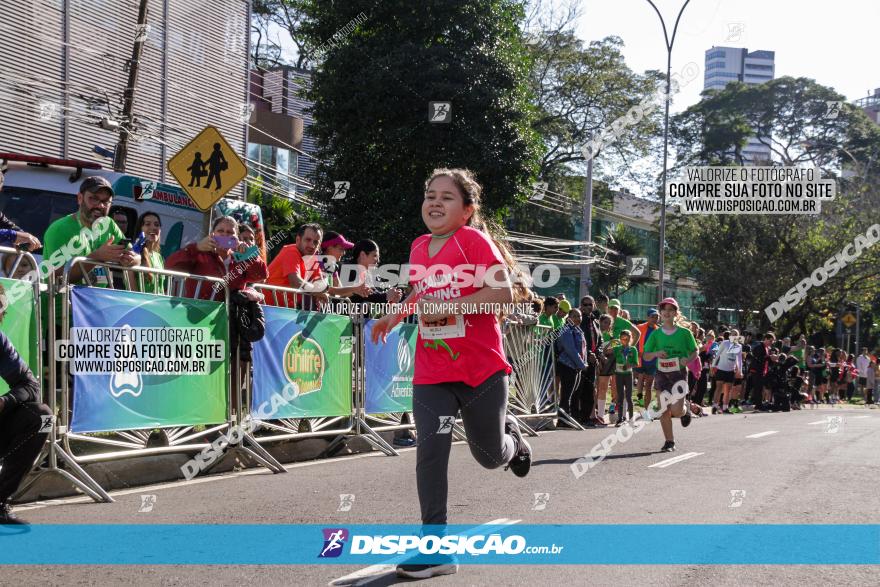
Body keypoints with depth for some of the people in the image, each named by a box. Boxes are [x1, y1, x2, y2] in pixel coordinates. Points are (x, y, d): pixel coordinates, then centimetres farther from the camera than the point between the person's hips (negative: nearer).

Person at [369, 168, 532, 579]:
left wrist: (448, 306, -26)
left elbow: (504, 292, -22)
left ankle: (510, 433, 49)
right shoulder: (418, 248, 7)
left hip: (482, 369, -4)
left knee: (490, 456, 11)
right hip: (431, 373, 4)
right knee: (430, 451, -11)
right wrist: (395, 316, 14)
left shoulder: (473, 239, -12)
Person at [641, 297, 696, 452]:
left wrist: (687, 360, -14)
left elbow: (694, 352, 6)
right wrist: (656, 354, -14)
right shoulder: (656, 334, 5)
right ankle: (669, 441, 12)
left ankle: (686, 407, 24)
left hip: (679, 373, -2)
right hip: (662, 374, 2)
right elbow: (646, 356, 7)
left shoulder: (684, 333, 0)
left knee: (676, 411, -12)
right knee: (664, 410, 1)